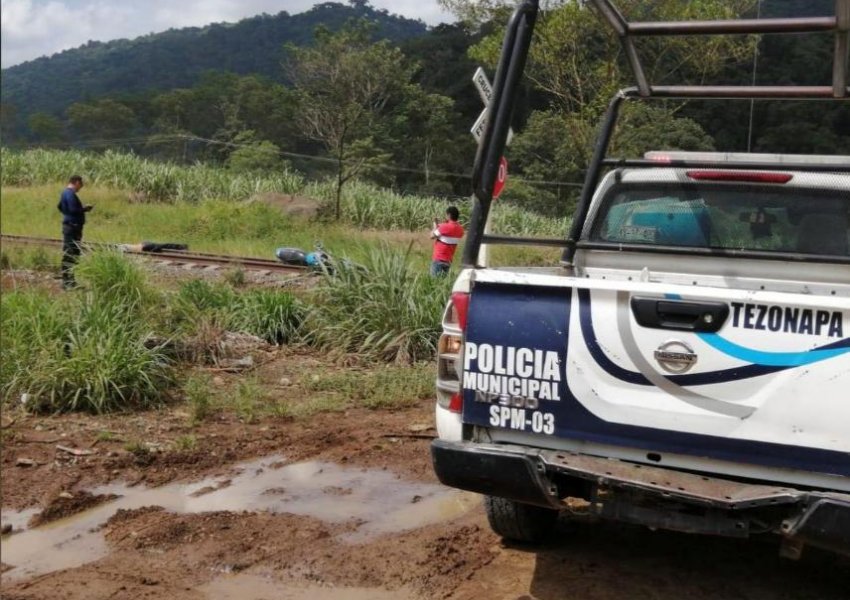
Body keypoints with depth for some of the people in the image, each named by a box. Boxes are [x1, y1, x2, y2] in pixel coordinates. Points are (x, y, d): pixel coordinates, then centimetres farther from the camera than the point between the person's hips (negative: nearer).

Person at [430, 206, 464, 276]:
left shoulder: (445, 227, -18)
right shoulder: (460, 229, 5)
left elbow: (432, 236, -7)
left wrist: (435, 225, 7)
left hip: (439, 259, -7)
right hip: (448, 260, 7)